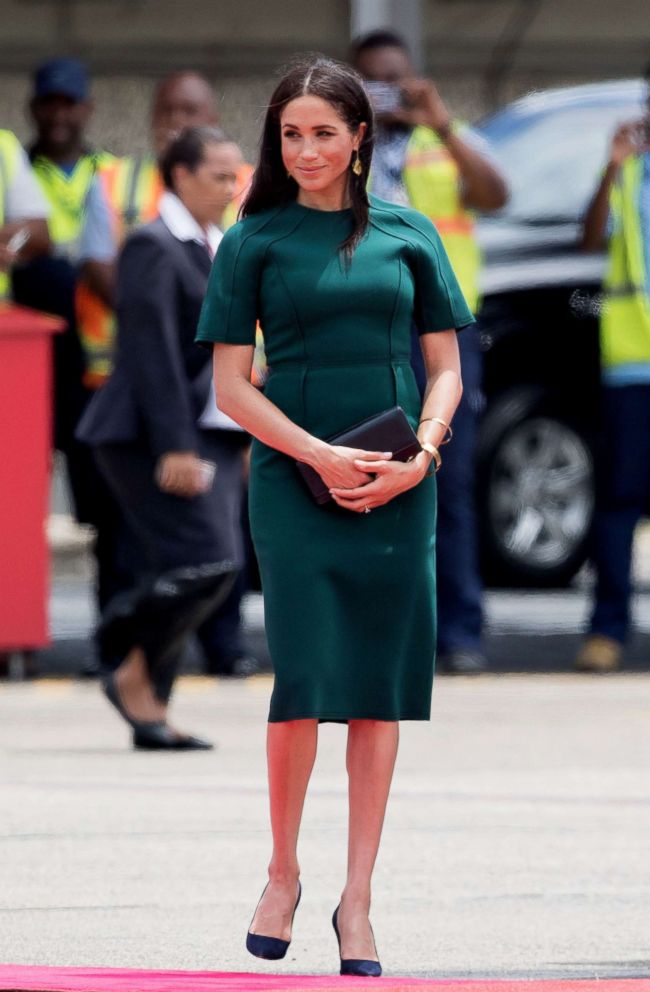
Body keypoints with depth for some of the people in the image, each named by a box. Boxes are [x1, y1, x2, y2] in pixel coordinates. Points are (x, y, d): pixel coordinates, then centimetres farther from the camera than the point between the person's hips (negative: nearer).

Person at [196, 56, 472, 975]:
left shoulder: (407, 234, 9)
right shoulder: (254, 242, 4)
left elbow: (446, 367, 11)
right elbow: (233, 387, 1)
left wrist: (420, 454, -6)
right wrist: (323, 455, -11)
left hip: (398, 489, 2)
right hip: (295, 482, -2)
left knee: (380, 693, 1)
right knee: (305, 680, -9)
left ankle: (357, 901, 7)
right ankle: (283, 874, 11)